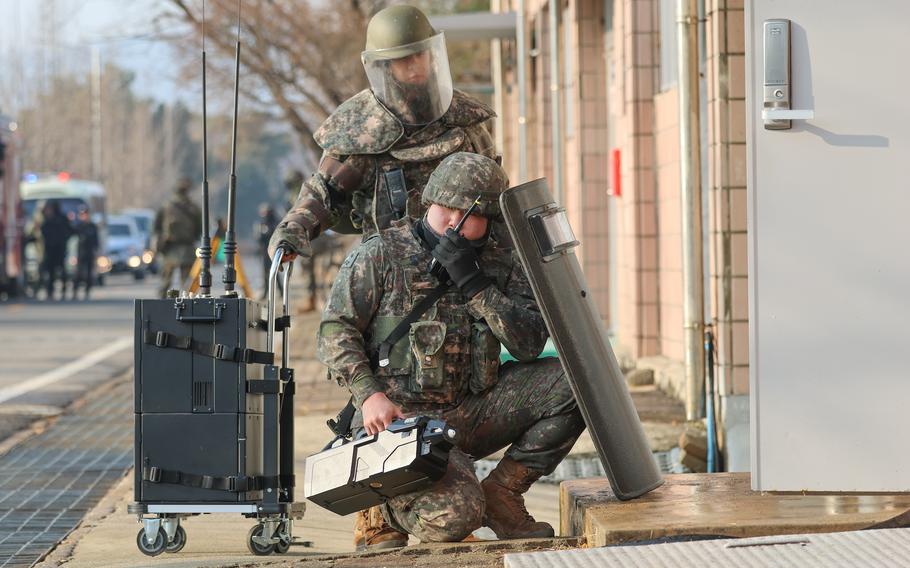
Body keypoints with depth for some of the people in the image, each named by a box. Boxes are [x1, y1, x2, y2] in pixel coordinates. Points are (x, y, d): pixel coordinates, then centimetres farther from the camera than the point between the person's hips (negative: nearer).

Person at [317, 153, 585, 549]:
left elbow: (529, 344, -7)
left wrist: (473, 283, -16)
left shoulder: (501, 264, 6)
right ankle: (382, 508, 7)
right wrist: (370, 395, -19)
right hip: (403, 416, -5)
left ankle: (501, 493, -1)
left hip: (472, 412, 5)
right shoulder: (381, 256, -4)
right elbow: (335, 331, -5)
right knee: (455, 516, -29)